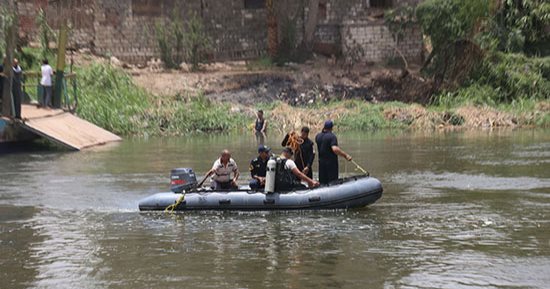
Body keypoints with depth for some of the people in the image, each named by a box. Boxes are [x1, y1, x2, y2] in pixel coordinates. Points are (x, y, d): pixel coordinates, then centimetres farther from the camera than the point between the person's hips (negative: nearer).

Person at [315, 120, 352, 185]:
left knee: (322, 183, 12)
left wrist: (323, 131, 23)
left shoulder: (318, 136, 5)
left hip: (321, 162, 6)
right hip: (331, 162, -6)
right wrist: (346, 155, -26)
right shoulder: (332, 136, -15)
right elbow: (335, 149, -28)